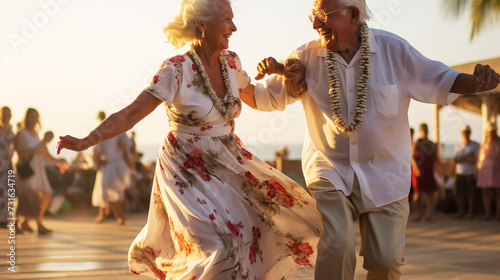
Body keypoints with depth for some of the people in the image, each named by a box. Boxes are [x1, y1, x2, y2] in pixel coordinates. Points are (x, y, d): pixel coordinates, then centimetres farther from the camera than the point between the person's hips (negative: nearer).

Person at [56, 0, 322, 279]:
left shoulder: (231, 62, -1)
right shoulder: (177, 69, -20)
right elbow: (131, 113, -24)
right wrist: (87, 141, -35)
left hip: (228, 162, 7)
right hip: (188, 170, -7)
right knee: (216, 244, -19)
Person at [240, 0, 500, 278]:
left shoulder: (393, 49, -6)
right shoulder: (306, 57, -3)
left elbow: (439, 81, 0)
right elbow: (266, 96, 7)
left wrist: (476, 82, -19)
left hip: (385, 174, 0)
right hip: (330, 171, 0)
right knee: (336, 244, -22)